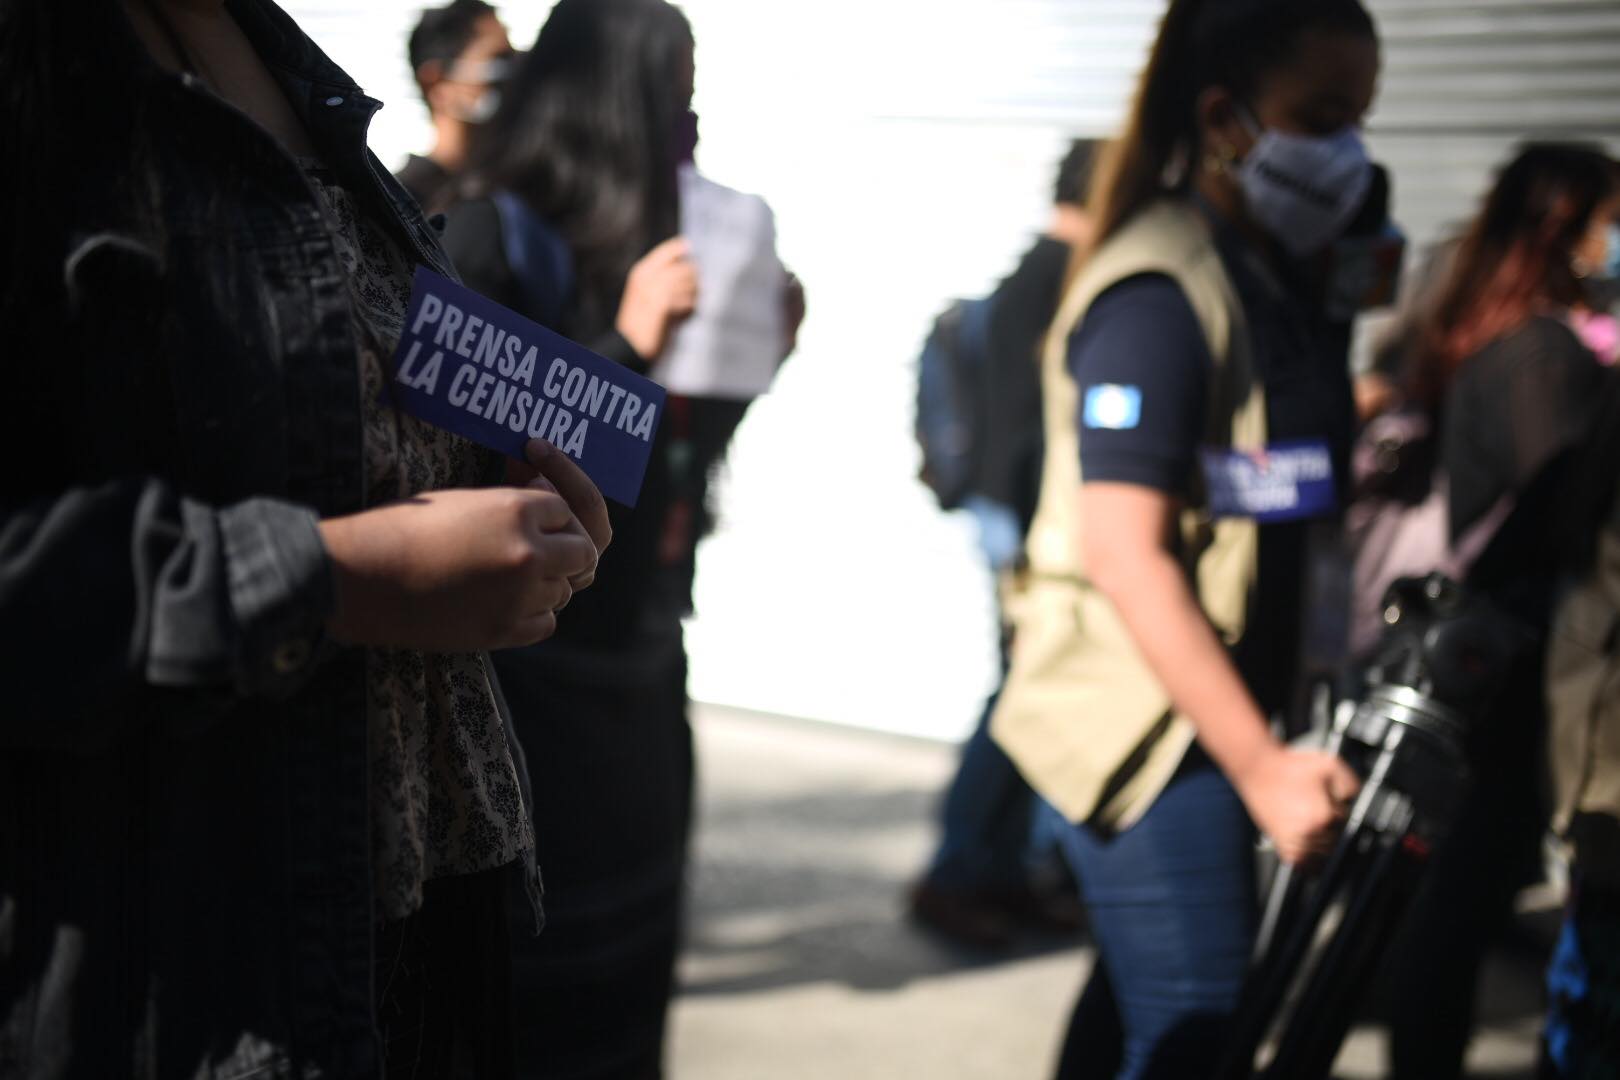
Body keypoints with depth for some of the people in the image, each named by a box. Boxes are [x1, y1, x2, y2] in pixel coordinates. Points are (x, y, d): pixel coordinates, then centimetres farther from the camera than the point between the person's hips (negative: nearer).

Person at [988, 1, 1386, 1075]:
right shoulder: (1159, 294, -17)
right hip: (1147, 724, -9)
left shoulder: (1276, 273, 11)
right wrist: (1259, 763, -25)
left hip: (1212, 709, 9)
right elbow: (1127, 556, -23)